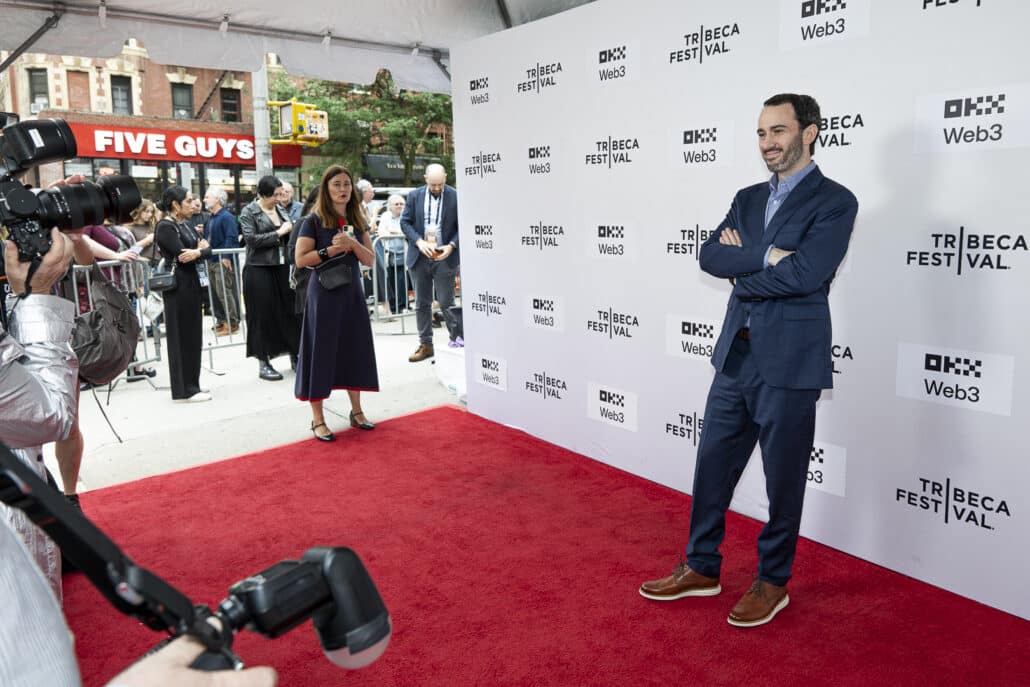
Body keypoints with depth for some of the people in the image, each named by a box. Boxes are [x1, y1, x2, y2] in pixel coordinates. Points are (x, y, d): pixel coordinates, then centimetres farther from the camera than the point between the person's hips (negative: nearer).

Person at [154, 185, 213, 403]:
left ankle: (191, 385, 22)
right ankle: (184, 390, 5)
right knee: (181, 336, -2)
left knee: (192, 335, 12)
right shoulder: (165, 227, -11)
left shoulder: (184, 225, 15)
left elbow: (207, 250, 11)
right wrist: (200, 248, -5)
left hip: (191, 284, 8)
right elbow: (181, 256, -19)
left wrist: (198, 251, -9)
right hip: (178, 286, -8)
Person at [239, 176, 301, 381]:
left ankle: (294, 356, 22)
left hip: (282, 267, 6)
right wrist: (278, 233, -14)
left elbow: (290, 236, 24)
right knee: (263, 315, 0)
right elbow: (251, 239, -16)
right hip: (259, 270, -5)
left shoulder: (280, 209, 12)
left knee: (290, 310, 8)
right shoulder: (249, 212, -4)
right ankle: (263, 363, 9)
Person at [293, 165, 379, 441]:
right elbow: (301, 259, -10)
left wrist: (353, 244, -13)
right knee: (321, 352, -1)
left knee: (354, 349, 10)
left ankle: (356, 411, 25)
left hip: (352, 292, 5)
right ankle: (317, 420, 8)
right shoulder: (314, 220, -5)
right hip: (324, 294, -5)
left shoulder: (357, 220, 9)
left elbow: (370, 259, 5)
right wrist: (331, 250, -19)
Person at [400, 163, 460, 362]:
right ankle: (425, 344, 17)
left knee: (446, 303, -1)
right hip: (419, 257, 4)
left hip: (444, 257, -3)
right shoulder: (414, 196, 5)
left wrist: (451, 246, -15)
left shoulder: (456, 197, -4)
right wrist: (419, 242, -11)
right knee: (422, 303, 9)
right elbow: (405, 222, 5)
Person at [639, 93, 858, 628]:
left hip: (789, 364, -6)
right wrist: (766, 256, -16)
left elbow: (804, 274, -21)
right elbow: (710, 256, -2)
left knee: (783, 482, 9)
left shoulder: (835, 202, -7)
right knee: (712, 467, 14)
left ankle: (773, 582, 29)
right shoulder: (748, 199, 12)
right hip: (735, 357, 6)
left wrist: (741, 267, -8)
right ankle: (701, 568, 32)